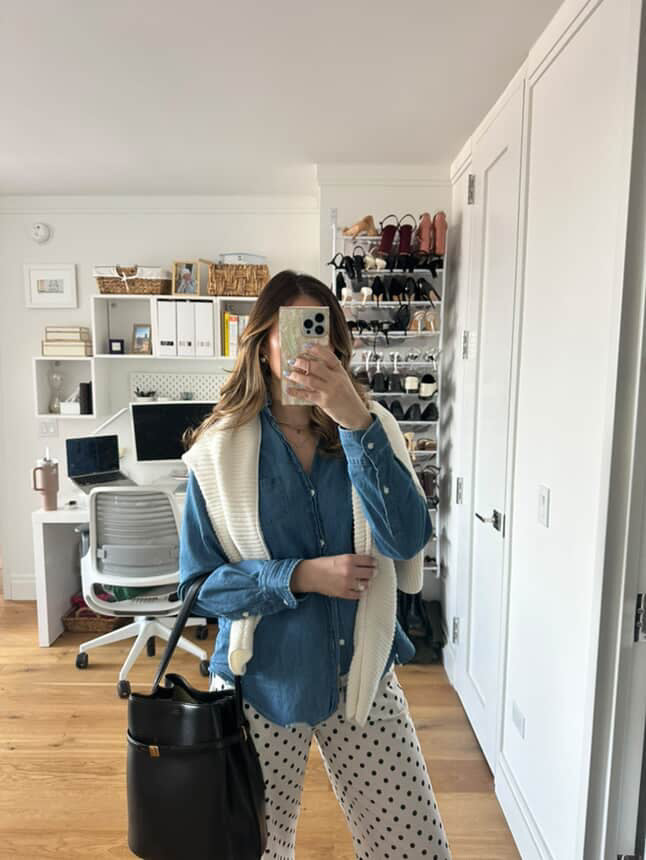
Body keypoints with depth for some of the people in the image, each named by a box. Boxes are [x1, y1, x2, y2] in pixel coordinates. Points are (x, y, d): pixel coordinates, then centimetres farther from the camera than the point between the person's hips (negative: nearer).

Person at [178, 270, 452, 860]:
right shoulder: (222, 449, -9)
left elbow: (407, 539, -20)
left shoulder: (368, 428, -5)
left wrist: (355, 421, -29)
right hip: (262, 681, -1)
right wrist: (300, 576, -21)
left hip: (361, 675, 2)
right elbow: (199, 585, -8)